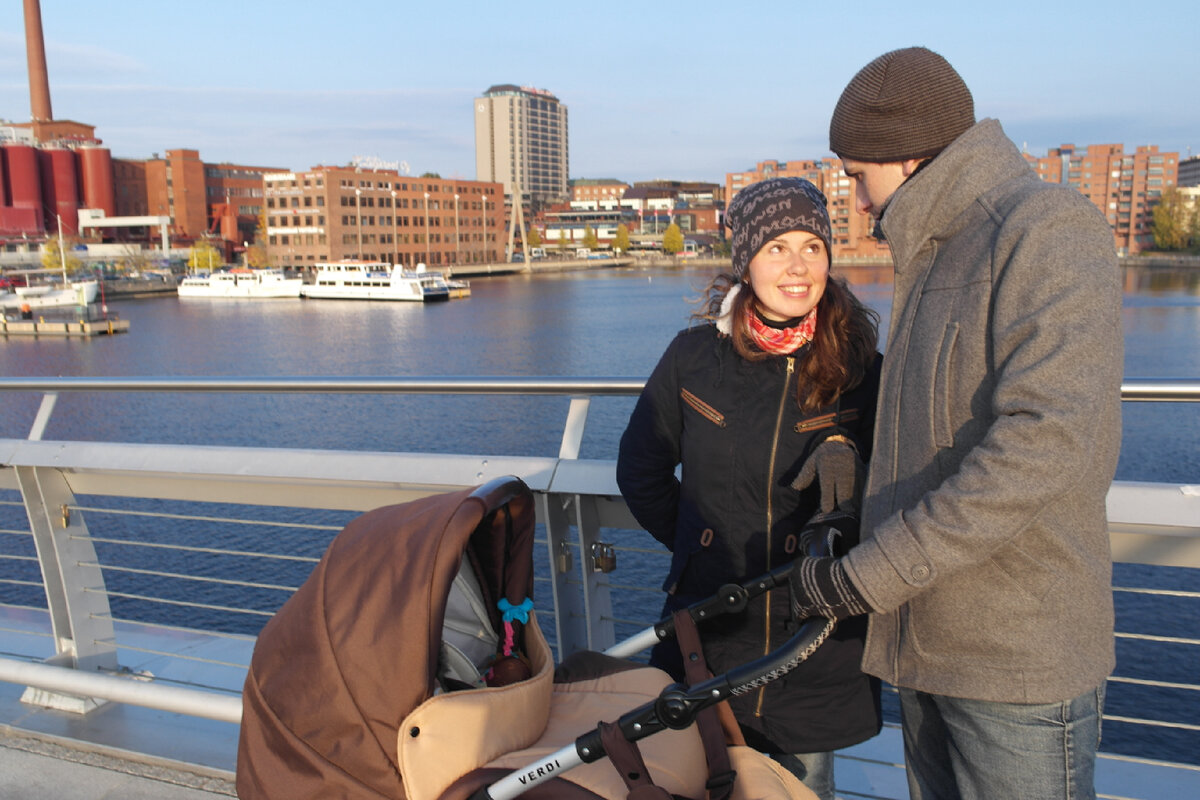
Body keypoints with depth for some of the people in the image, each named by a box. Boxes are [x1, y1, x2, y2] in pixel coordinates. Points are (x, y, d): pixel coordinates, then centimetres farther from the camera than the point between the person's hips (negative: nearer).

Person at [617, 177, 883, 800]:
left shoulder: (862, 370, -6)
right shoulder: (694, 356, -3)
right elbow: (640, 471, 9)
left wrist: (848, 451, -17)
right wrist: (698, 543, 5)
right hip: (707, 636, 1)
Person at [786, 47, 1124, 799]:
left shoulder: (1049, 229, -13)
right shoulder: (939, 258, 18)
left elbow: (1045, 441, -26)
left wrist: (870, 574, -24)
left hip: (1021, 656, -8)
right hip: (926, 638, 9)